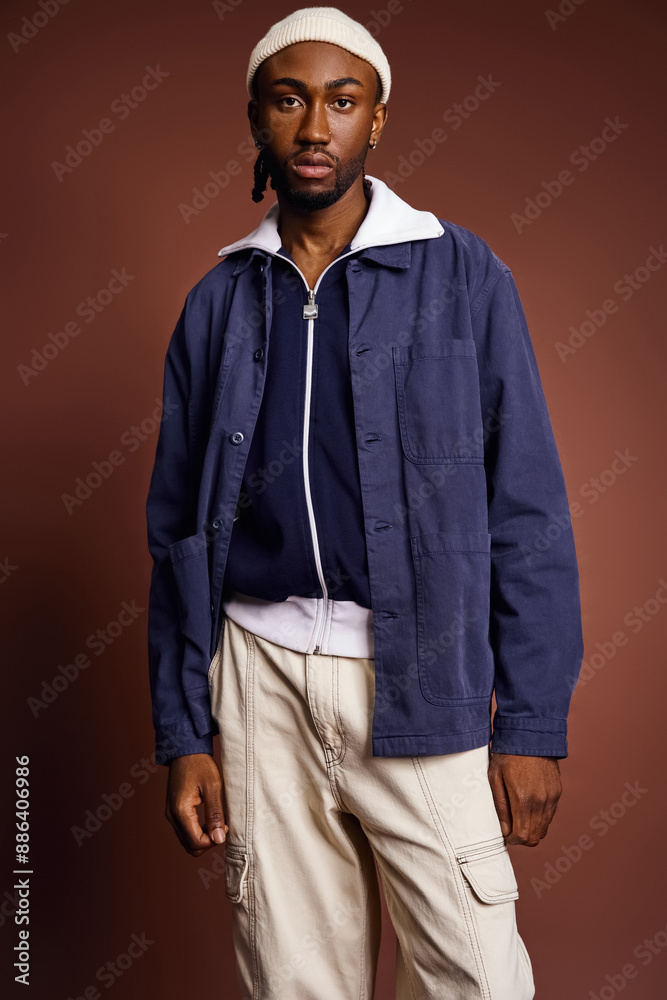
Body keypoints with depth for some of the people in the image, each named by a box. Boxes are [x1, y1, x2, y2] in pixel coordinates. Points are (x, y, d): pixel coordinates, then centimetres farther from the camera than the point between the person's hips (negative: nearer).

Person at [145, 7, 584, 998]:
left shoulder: (463, 277, 0)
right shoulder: (218, 302, 8)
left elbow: (528, 513, -3)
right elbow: (180, 530, 10)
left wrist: (535, 724, -7)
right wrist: (183, 735, 6)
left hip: (424, 686, -2)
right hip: (262, 675, 3)